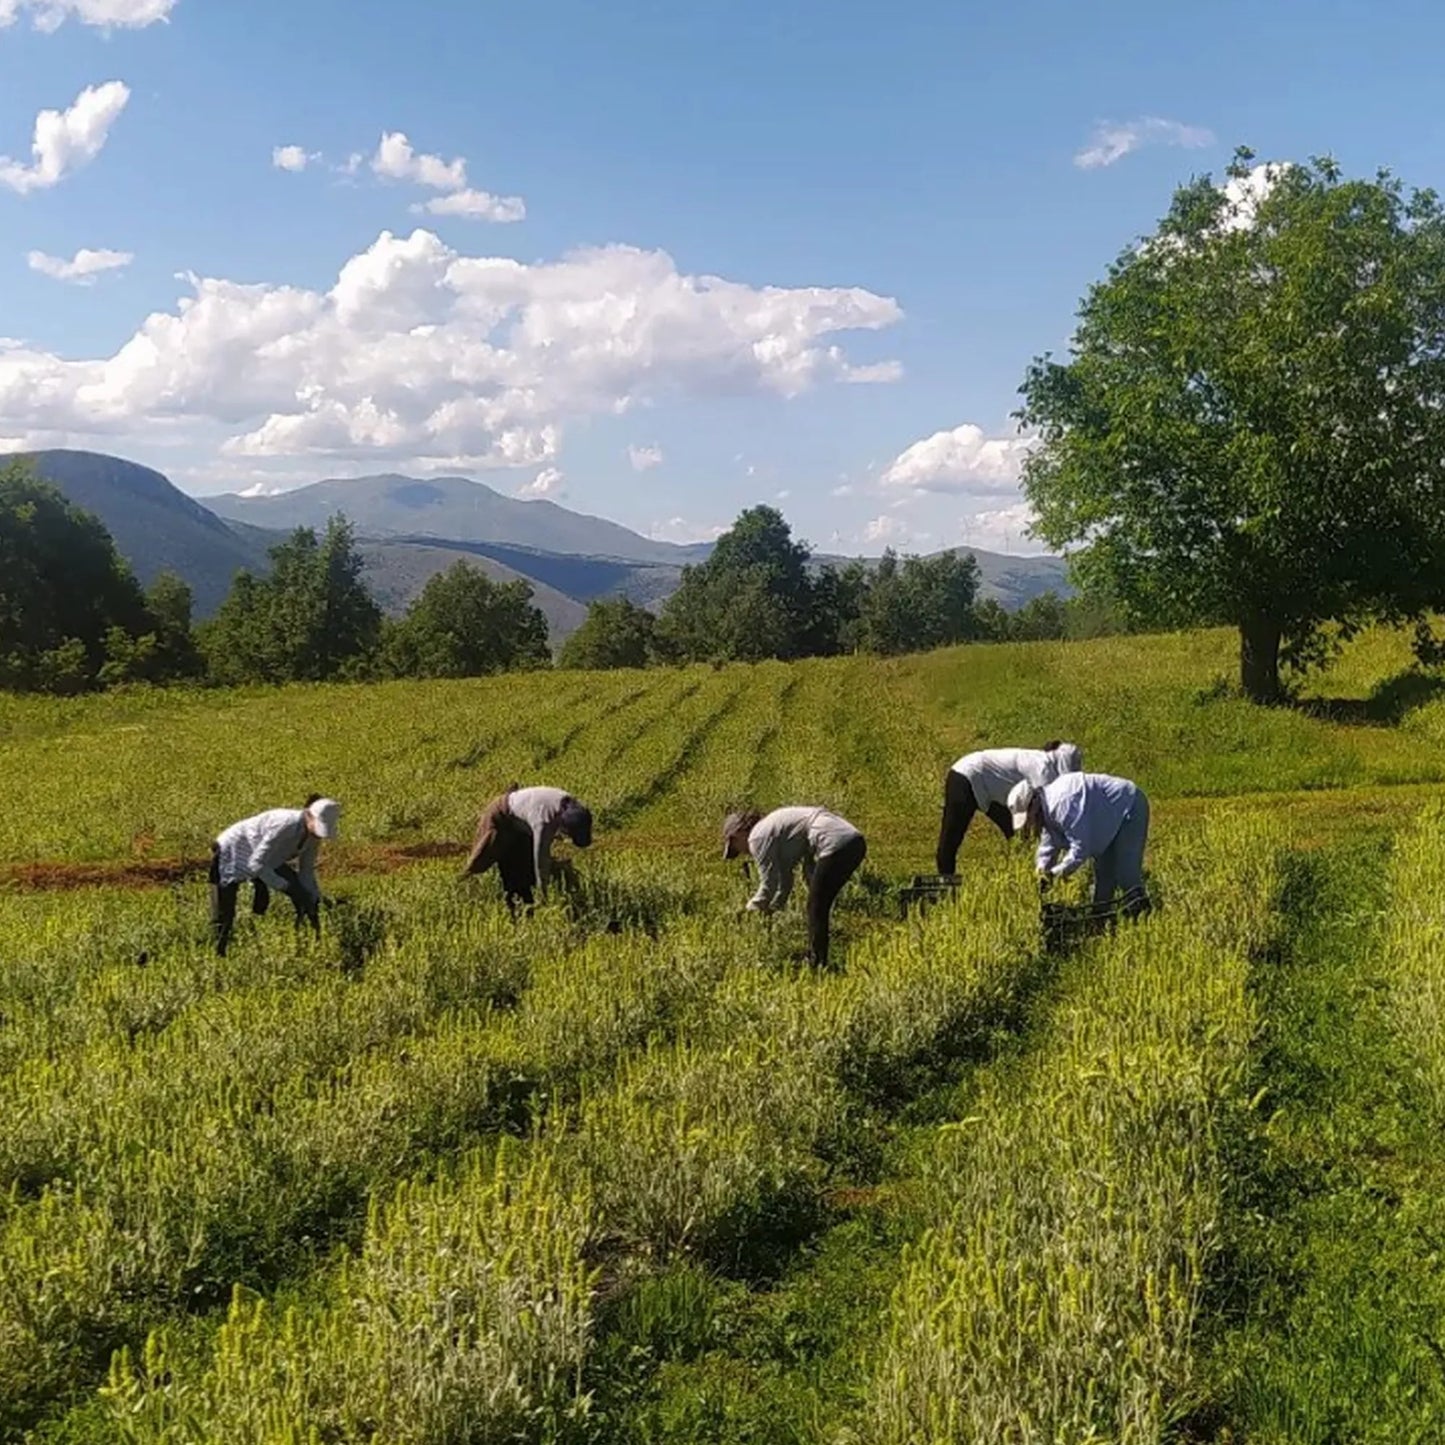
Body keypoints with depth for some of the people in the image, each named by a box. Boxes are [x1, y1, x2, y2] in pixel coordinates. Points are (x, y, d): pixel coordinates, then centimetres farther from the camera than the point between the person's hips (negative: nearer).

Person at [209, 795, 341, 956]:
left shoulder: (313, 833, -14)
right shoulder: (286, 825, -38)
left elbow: (306, 872, -4)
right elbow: (256, 864, -35)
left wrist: (313, 907, -12)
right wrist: (286, 887, -34)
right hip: (231, 854, -7)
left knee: (302, 895, -7)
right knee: (224, 920, -4)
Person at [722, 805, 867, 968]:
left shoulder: (758, 837, -2)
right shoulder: (771, 827, 25)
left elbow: (769, 884, 0)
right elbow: (785, 879, 32)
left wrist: (749, 909, 14)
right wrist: (773, 907, 33)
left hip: (837, 844, -9)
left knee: (816, 910, 3)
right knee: (818, 908, 19)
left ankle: (818, 964, 6)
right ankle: (812, 958, 26)